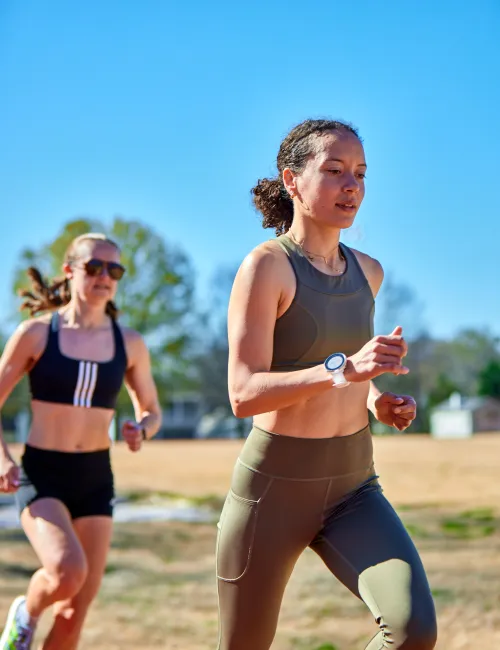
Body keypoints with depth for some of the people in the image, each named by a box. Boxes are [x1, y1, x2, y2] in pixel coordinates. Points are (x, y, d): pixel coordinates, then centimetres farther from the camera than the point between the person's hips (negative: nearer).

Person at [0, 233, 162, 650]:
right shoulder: (35, 333, -5)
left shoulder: (129, 344, 3)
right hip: (41, 475, -3)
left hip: (95, 479, 3)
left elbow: (152, 412, 15)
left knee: (74, 615, 1)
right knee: (68, 573, -29)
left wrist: (141, 430, -9)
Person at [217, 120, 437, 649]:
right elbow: (244, 394, -22)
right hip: (272, 486, -4)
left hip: (352, 488, 5)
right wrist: (344, 369, -35)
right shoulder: (265, 265, -13)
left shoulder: (366, 272, 6)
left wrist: (377, 399, 2)